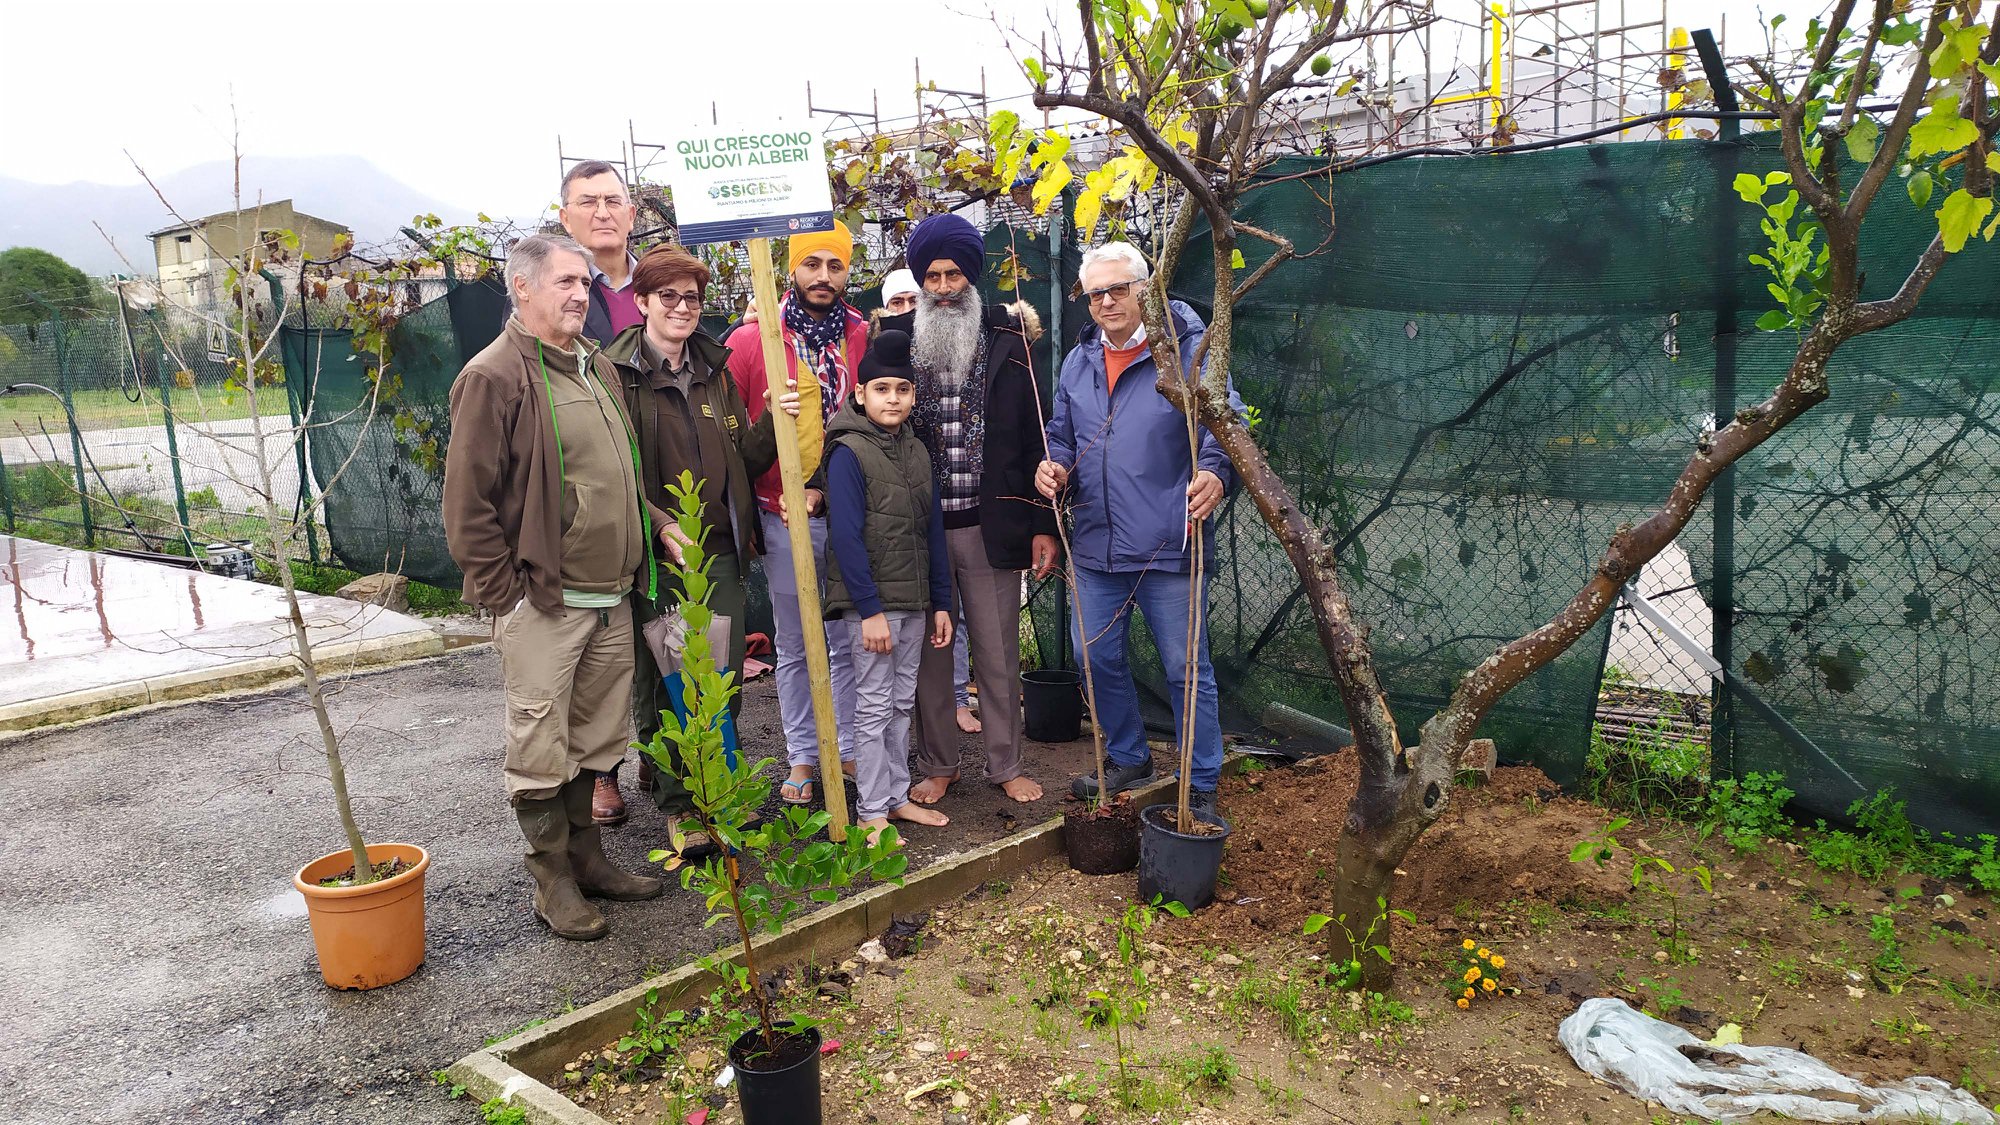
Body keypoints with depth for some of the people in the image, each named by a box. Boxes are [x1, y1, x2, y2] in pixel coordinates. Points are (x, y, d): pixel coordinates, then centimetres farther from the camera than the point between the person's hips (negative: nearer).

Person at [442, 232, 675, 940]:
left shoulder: (596, 369, 15)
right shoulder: (494, 376, -11)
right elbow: (467, 505, -14)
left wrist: (659, 526, 11)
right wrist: (507, 595, -14)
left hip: (609, 597, 8)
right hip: (542, 604, -7)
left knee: (592, 741, 16)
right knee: (541, 750, 3)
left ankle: (586, 858, 30)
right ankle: (553, 882, 17)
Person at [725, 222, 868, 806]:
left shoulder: (866, 338, 3)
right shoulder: (751, 340, -2)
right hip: (784, 517, -1)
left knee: (849, 641, 10)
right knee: (794, 645, 10)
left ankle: (849, 748, 24)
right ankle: (803, 757, 21)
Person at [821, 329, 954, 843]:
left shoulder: (916, 450, 9)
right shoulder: (848, 453, -11)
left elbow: (932, 530, 11)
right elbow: (846, 538, -16)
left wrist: (941, 603, 9)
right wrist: (870, 609, -19)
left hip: (913, 600, 6)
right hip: (871, 602, -6)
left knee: (902, 702, 14)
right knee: (875, 706, 1)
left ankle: (897, 796, 25)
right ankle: (871, 812, 10)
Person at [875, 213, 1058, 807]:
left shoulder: (1008, 339, 2)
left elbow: (1035, 435, 3)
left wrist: (1043, 524, -1)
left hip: (991, 526, 0)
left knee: (998, 653, 8)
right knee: (929, 651, 10)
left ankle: (1006, 765, 24)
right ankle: (938, 764, 26)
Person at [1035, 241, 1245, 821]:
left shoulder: (1187, 350, -7)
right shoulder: (1078, 362, 12)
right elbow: (1063, 434, 21)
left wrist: (1214, 472, -35)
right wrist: (1056, 465, -2)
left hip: (1168, 546, -6)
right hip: (1095, 545, 6)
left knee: (1186, 669, 2)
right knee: (1098, 659, 15)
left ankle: (1202, 785, 17)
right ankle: (1128, 759, 36)